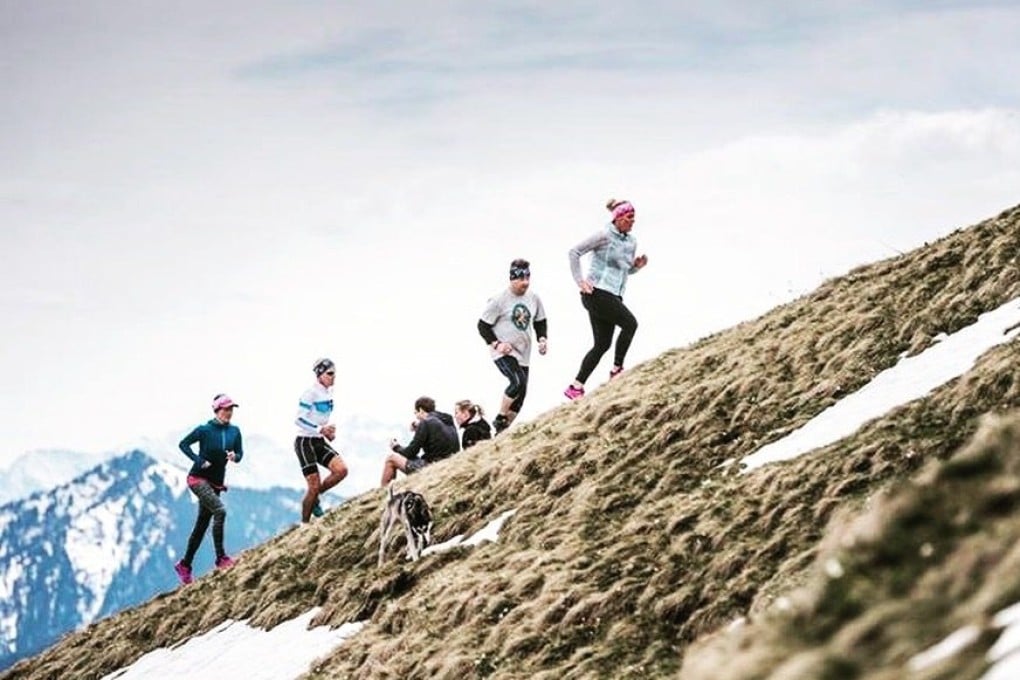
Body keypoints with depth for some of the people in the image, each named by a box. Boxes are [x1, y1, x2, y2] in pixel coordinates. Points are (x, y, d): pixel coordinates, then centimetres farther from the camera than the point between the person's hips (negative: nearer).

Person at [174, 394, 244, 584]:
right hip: (198, 479, -6)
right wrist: (199, 461, -15)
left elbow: (240, 452, 5)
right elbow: (183, 444, -4)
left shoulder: (234, 431, 1)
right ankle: (221, 558, -24)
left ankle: (184, 565, 21)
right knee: (220, 511, -25)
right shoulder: (205, 430, -12)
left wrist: (235, 457, -18)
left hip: (215, 483, 6)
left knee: (201, 526, 10)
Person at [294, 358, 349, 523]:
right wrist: (320, 429, -27)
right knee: (314, 486, -9)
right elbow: (299, 420, -19)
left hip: (319, 442, 7)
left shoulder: (328, 393, 8)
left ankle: (314, 498, 8)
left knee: (341, 470, -14)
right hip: (305, 442, -7)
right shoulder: (310, 393, -15)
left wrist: (328, 431, 5)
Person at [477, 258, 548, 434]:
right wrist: (496, 344, -17)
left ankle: (502, 432, 20)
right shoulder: (499, 301, -11)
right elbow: (483, 325, -5)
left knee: (520, 396, 6)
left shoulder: (534, 299, 5)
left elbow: (540, 322, 20)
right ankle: (499, 419, -11)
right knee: (518, 381, -28)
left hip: (523, 355, 7)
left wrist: (542, 339, 1)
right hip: (503, 353, -7)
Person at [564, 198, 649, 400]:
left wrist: (637, 266, 3)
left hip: (613, 296, 8)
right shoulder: (604, 235, -8)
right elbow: (574, 252, -6)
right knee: (630, 323, -19)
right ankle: (616, 370, -8)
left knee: (602, 344, 5)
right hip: (596, 292, -8)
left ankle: (576, 387, 8)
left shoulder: (631, 242, 13)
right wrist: (579, 280, -11)